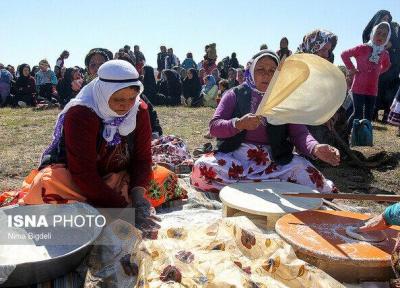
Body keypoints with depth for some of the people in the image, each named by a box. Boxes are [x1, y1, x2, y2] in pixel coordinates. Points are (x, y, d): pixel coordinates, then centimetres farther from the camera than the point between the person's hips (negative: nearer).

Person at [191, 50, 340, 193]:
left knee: (314, 180, -24)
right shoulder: (235, 94, 6)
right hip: (234, 157, 0)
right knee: (202, 168, -30)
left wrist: (315, 148, -24)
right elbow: (214, 126, -2)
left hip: (274, 160, 0)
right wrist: (239, 124, -22)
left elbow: (299, 132, -1)